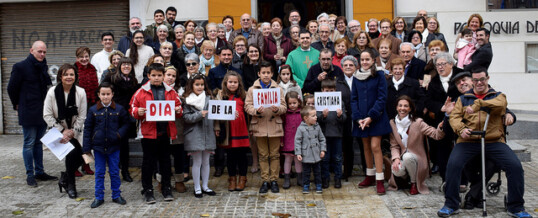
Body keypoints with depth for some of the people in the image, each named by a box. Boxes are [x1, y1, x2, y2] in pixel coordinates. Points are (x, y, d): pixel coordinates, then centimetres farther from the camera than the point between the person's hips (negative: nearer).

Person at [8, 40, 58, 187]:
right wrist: (17, 105, 4)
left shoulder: (43, 67, 10)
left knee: (38, 142, 14)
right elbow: (11, 88, -3)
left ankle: (39, 172, 22)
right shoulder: (20, 67, -8)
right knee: (29, 144, -1)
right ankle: (30, 175, 7)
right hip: (28, 113, -6)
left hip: (42, 112, 6)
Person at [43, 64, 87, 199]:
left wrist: (72, 132, -12)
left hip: (76, 131, 2)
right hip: (59, 131, -2)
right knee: (72, 152, -21)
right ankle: (70, 185, -2)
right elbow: (47, 115, -8)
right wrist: (62, 131, -13)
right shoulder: (52, 92, -11)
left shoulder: (80, 92, -8)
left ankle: (65, 177, 23)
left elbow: (82, 116, -5)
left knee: (80, 158, -8)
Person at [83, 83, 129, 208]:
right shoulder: (93, 110, 0)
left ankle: (116, 195, 21)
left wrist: (120, 134, -14)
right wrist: (87, 148, 0)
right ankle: (99, 197, 18)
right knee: (99, 173, 8)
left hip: (114, 147, 0)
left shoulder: (119, 109, -1)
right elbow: (87, 129, 4)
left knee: (114, 172, 8)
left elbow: (125, 124, 7)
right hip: (98, 146, 0)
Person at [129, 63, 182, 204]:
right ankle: (147, 190, 17)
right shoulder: (142, 92, 0)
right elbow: (132, 108, 2)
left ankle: (166, 189, 23)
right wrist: (138, 112, -18)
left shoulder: (170, 92, 7)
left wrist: (178, 111, -8)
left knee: (165, 161, 11)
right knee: (148, 162, 5)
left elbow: (178, 106, 13)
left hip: (165, 132, 2)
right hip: (148, 132, -2)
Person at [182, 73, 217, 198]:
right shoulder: (187, 100, -3)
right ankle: (197, 188, 12)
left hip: (207, 133, 4)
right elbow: (186, 117, -8)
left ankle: (205, 186, 22)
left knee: (206, 161, 11)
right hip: (194, 135, -4)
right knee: (197, 162, 2)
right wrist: (199, 115, -19)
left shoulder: (208, 98, 9)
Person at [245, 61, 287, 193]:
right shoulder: (252, 89, 5)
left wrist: (277, 109, -18)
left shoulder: (278, 89, 6)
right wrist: (256, 111, -19)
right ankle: (265, 181, 15)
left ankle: (274, 180, 16)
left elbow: (284, 107, 3)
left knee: (274, 155, 6)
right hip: (259, 126, 0)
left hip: (275, 126, 0)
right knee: (263, 155, 7)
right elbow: (247, 106, 0)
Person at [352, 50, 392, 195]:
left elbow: (382, 98, -8)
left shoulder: (379, 75, -4)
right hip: (361, 118, 4)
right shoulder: (356, 77, 7)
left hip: (376, 117, -4)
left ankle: (380, 180, -5)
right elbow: (353, 99, 7)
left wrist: (371, 116, -15)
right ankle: (370, 176, 23)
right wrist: (358, 118, -6)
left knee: (375, 147, -9)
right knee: (366, 147, 10)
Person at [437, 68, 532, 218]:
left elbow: (500, 104, -10)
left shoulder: (498, 96, 16)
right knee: (453, 164, -25)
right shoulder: (463, 98, 21)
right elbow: (455, 116, 7)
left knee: (515, 166, -20)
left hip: (494, 141, 0)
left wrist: (477, 105, -23)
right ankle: (451, 205, -10)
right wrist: (461, 129, -15)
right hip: (468, 141, 0)